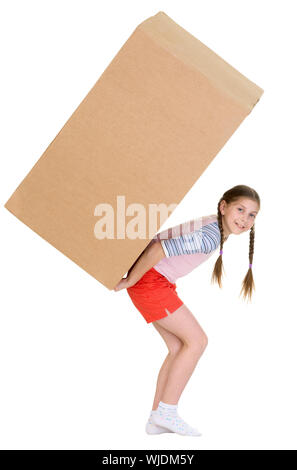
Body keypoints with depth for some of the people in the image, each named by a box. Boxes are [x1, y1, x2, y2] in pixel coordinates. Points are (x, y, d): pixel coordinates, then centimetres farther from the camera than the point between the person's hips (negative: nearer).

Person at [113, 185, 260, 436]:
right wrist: (129, 281, -19)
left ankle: (157, 419, 15)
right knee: (197, 340, -6)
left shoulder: (217, 228, 6)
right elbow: (158, 249, -32)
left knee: (179, 347, 9)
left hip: (161, 281, 10)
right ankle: (167, 410, 0)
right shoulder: (209, 237, -26)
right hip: (149, 280, -10)